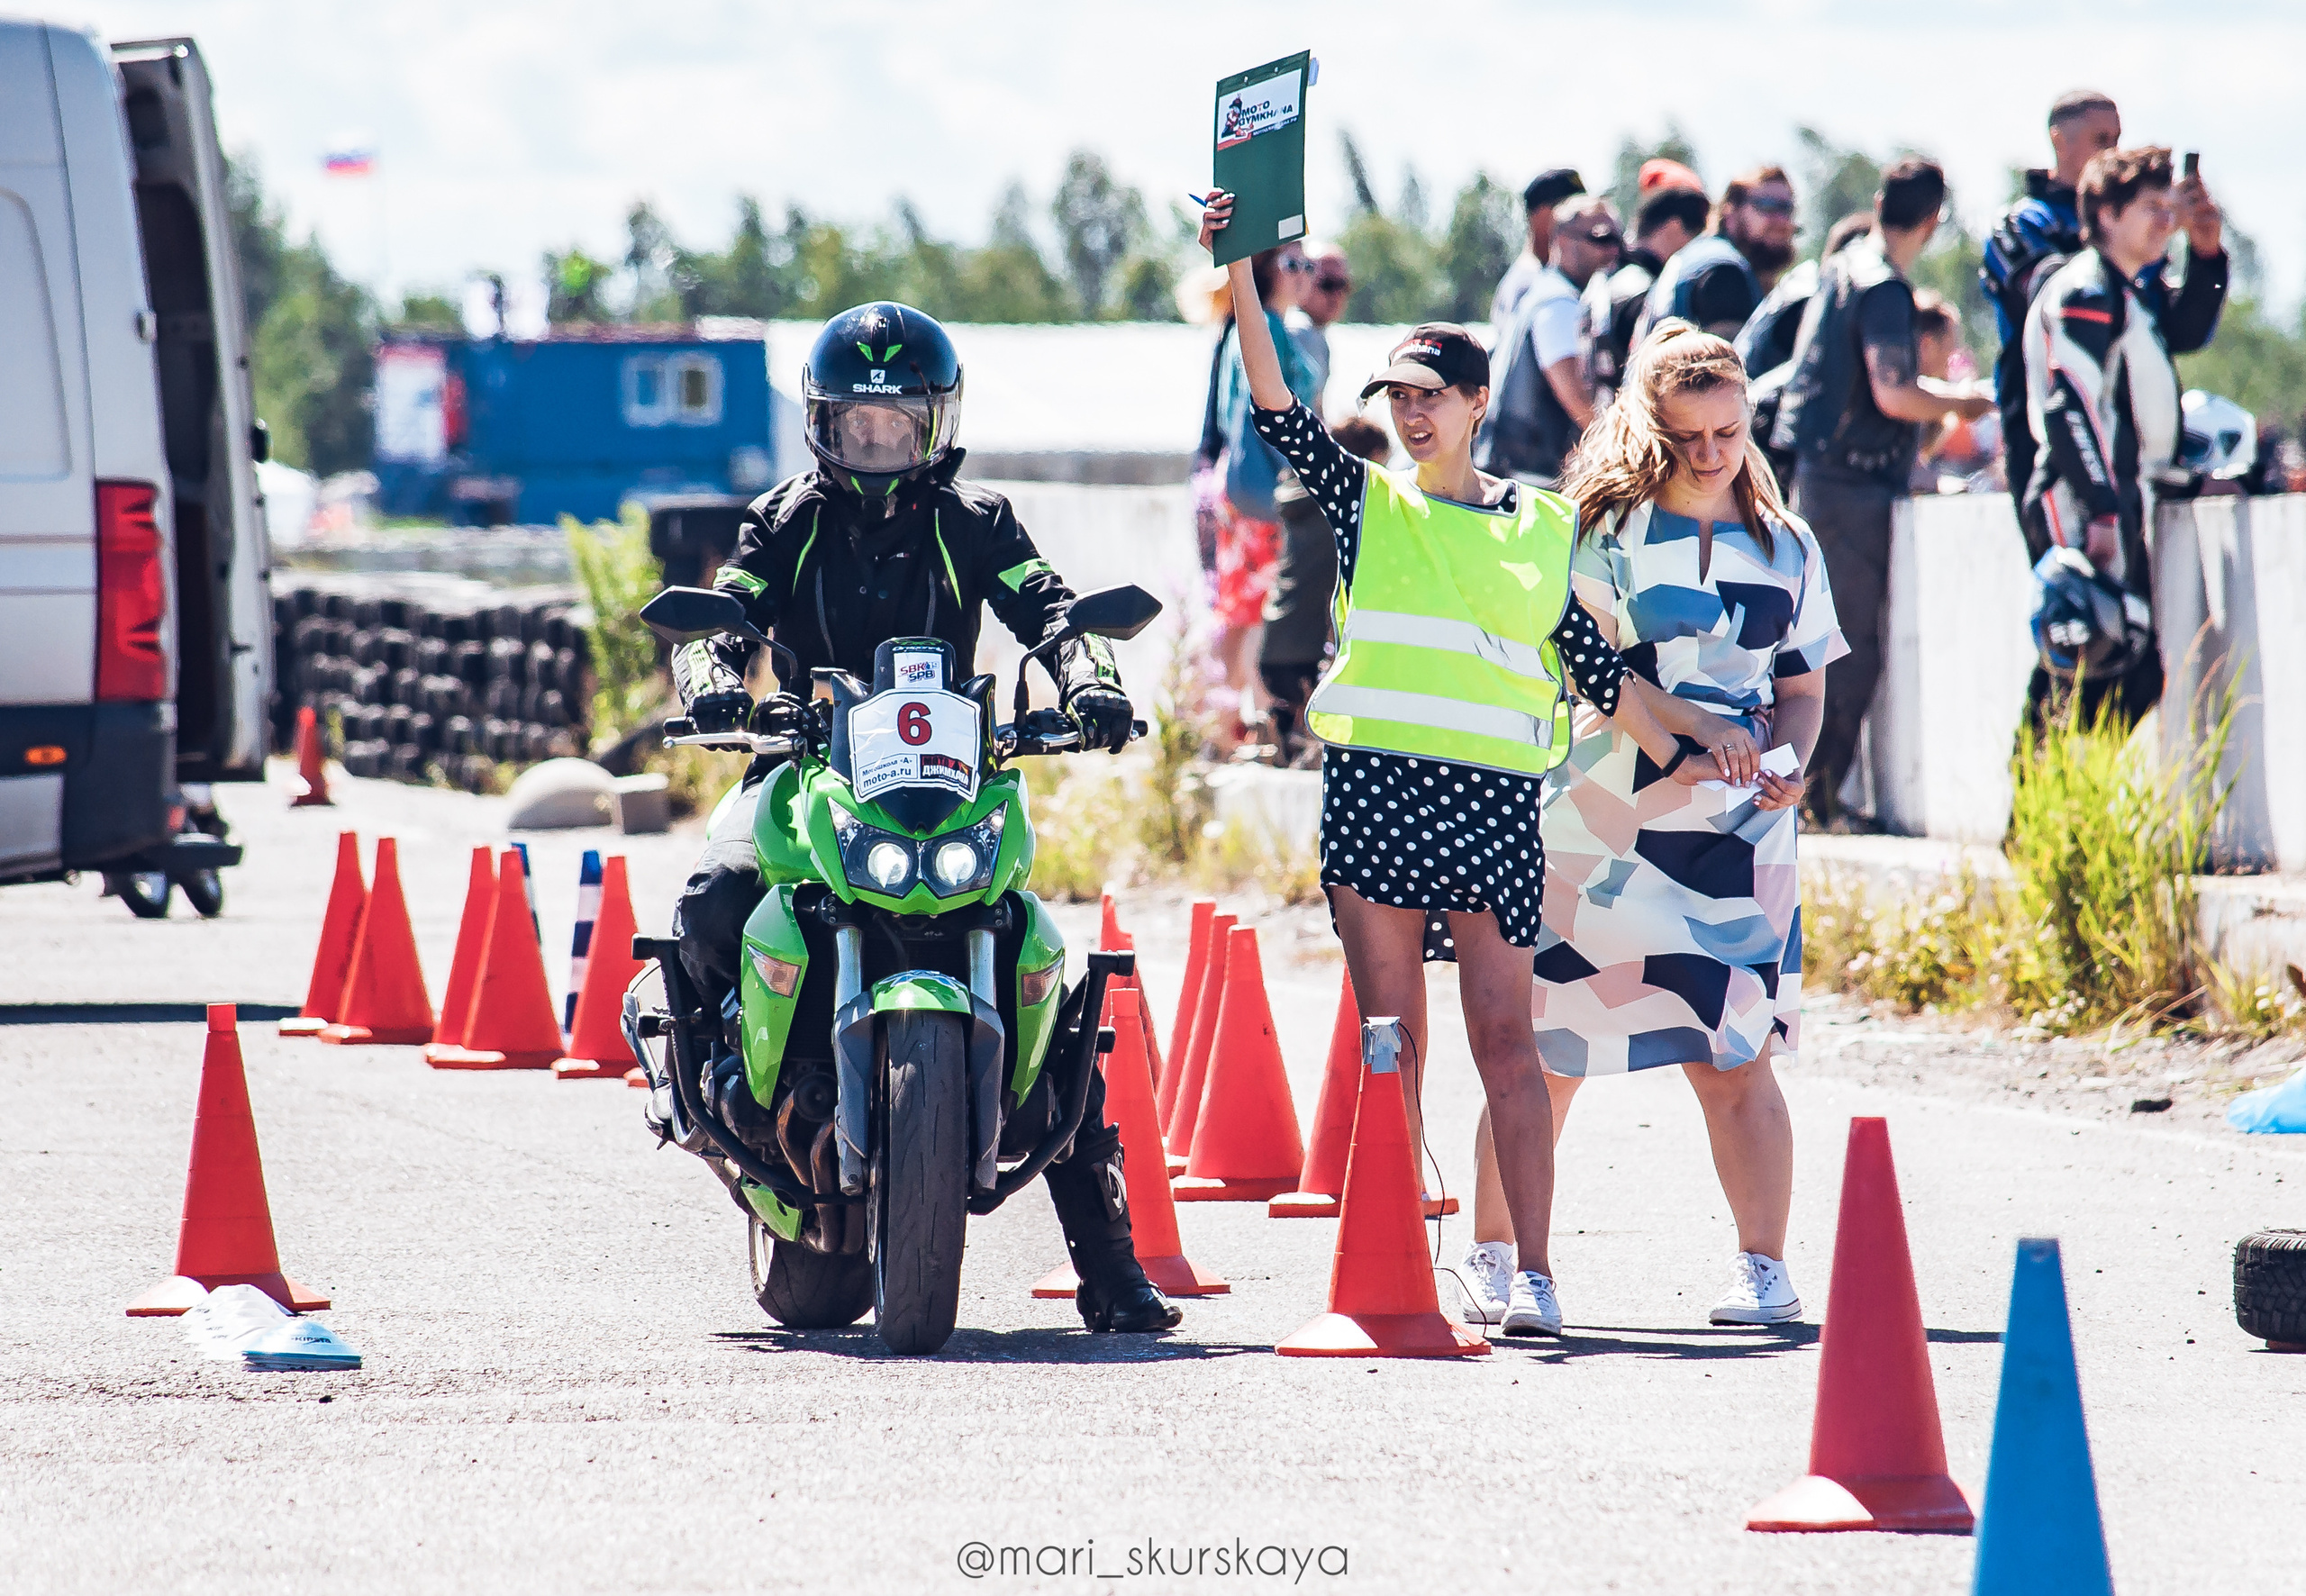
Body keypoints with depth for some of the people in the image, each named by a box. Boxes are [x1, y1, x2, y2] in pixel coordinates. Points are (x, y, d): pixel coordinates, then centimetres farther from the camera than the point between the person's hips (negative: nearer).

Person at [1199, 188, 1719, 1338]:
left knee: (1505, 1039, -7)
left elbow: (1590, 661, 21)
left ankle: (1534, 1273, -9)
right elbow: (1276, 405, -1)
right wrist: (1240, 277, -11)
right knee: (1391, 1044, 1)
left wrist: (1672, 755, 23)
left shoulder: (1542, 528, 14)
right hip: (1374, 781, 0)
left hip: (1494, 798, 0)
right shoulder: (1365, 502, 11)